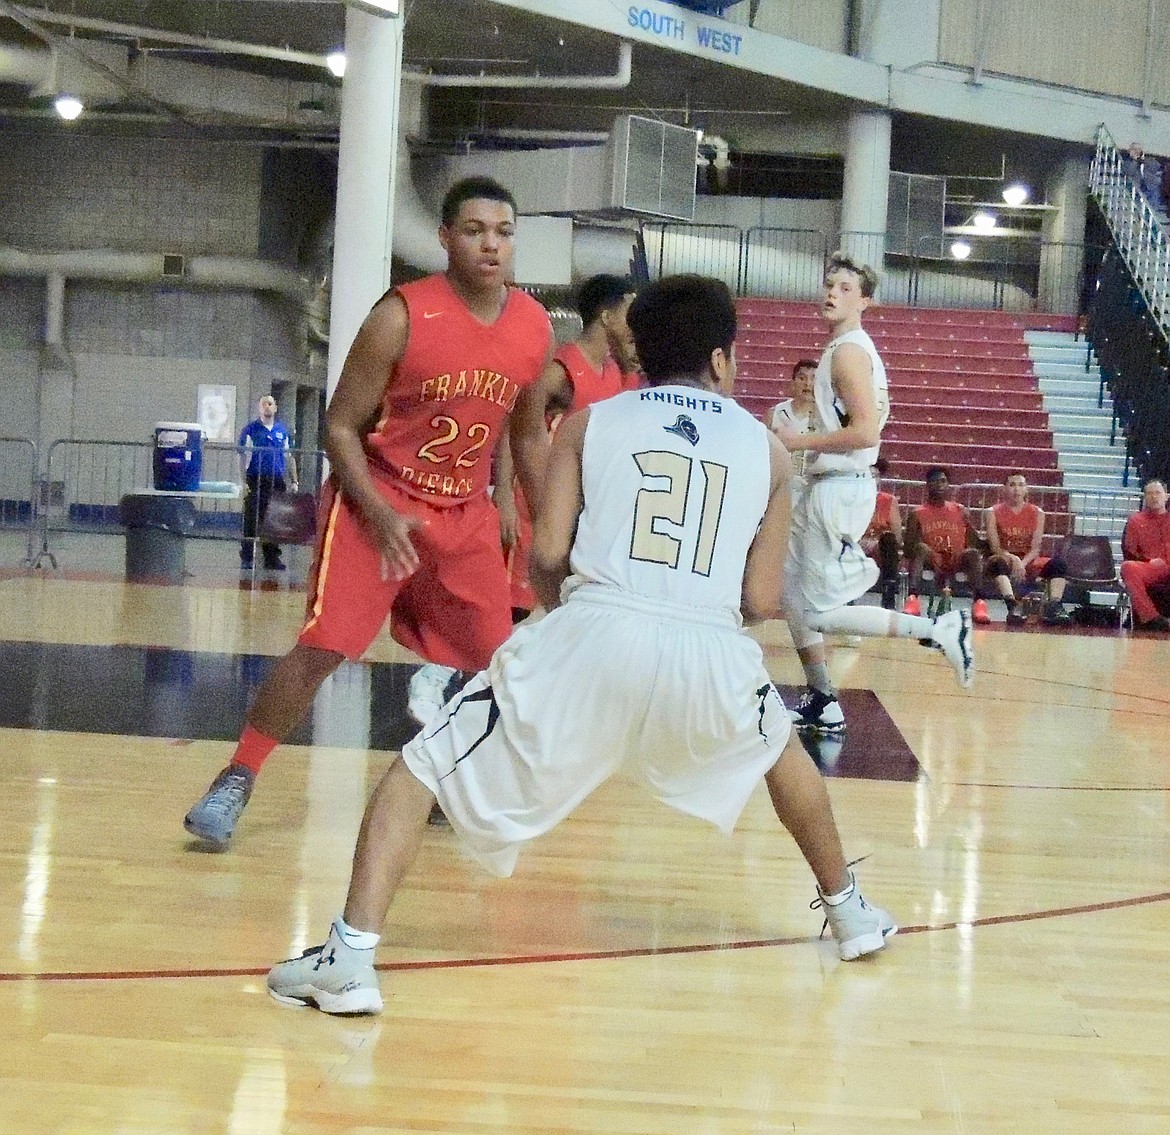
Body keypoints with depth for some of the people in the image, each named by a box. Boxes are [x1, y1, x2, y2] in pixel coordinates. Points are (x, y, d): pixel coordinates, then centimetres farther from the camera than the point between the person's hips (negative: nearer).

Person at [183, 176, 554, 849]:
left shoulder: (536, 330, -2)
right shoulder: (402, 317, -17)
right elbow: (341, 425, -11)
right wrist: (379, 514, -23)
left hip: (466, 515, 5)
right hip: (378, 503, -5)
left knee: (498, 662, 4)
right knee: (322, 647, -15)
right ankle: (235, 783, -3)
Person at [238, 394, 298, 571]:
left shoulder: (282, 430, 14)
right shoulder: (251, 429, 2)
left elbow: (289, 457, 18)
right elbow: (244, 456, -1)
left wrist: (294, 481, 12)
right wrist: (244, 482, -9)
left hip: (277, 482, 4)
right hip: (256, 481, -4)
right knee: (252, 521, -3)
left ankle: (272, 557, 12)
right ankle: (246, 558, 1)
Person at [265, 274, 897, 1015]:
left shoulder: (591, 423, 16)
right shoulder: (767, 448, 18)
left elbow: (547, 555, 6)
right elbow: (761, 602, 13)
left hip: (595, 635, -2)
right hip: (712, 653, 2)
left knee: (424, 769, 12)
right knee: (782, 752, 37)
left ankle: (349, 959, -4)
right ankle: (850, 910, 49)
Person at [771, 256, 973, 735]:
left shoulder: (848, 351, -16)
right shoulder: (847, 348, 14)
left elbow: (865, 432, -25)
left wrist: (800, 441, -18)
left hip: (839, 490, -10)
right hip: (824, 486, 10)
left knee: (822, 612, -7)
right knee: (790, 593, 14)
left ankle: (940, 629, -4)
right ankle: (821, 704, 19)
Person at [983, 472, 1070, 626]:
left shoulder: (1037, 513, 5)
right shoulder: (993, 512, -1)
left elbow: (1035, 549, -3)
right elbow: (995, 547, -11)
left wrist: (1022, 563, -23)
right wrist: (1013, 559, -29)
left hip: (1027, 562, 3)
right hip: (1004, 560, -3)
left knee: (1058, 563, -23)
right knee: (999, 562, -39)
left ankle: (1053, 607, -38)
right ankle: (1012, 606, -55)